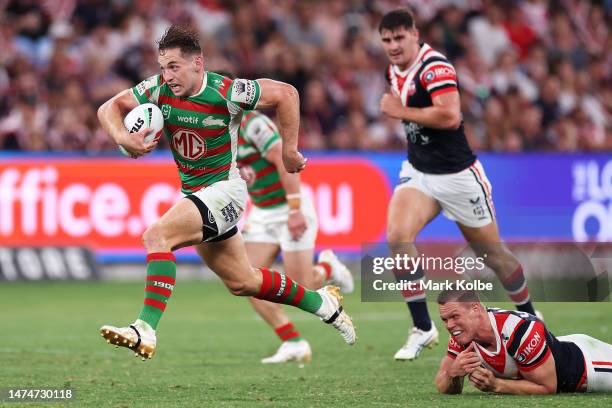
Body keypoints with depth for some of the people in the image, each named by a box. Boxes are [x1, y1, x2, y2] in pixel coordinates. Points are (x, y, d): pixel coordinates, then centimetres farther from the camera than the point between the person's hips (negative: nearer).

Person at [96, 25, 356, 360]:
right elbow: (109, 108, -1)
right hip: (193, 193, 7)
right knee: (241, 282, 18)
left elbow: (286, 94, -11)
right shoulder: (159, 89, -7)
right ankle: (323, 303, 38)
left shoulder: (226, 93, -21)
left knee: (156, 236, -29)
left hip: (225, 188, -7)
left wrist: (289, 150, -7)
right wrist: (122, 137, -23)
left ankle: (145, 330, -34)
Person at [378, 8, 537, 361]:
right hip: (418, 172, 7)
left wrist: (401, 111, -24)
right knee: (397, 236, -19)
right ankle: (423, 329, -10)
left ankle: (530, 317, 32)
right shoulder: (394, 72, 8)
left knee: (492, 253, 8)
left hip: (457, 174, -7)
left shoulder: (435, 66, -20)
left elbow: (451, 116, -32)